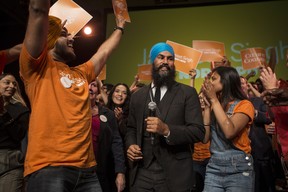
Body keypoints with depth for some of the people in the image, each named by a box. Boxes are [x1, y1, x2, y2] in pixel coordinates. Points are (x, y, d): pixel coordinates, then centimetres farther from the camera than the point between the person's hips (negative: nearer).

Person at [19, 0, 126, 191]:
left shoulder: (81, 74, 19)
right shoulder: (38, 67, 1)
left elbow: (104, 52, 33)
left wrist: (120, 28, 42)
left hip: (86, 169, 7)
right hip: (47, 168, -6)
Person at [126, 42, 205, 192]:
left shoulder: (187, 93, -2)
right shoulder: (138, 96, 10)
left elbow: (198, 131, -9)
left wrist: (167, 130, -22)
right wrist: (130, 145, -4)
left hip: (174, 174, -2)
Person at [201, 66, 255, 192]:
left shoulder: (244, 104, -5)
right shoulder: (213, 106, 9)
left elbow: (229, 132, -22)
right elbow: (205, 138, -1)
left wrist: (214, 99, -15)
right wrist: (207, 105, -2)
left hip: (238, 169, -4)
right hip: (214, 167, 4)